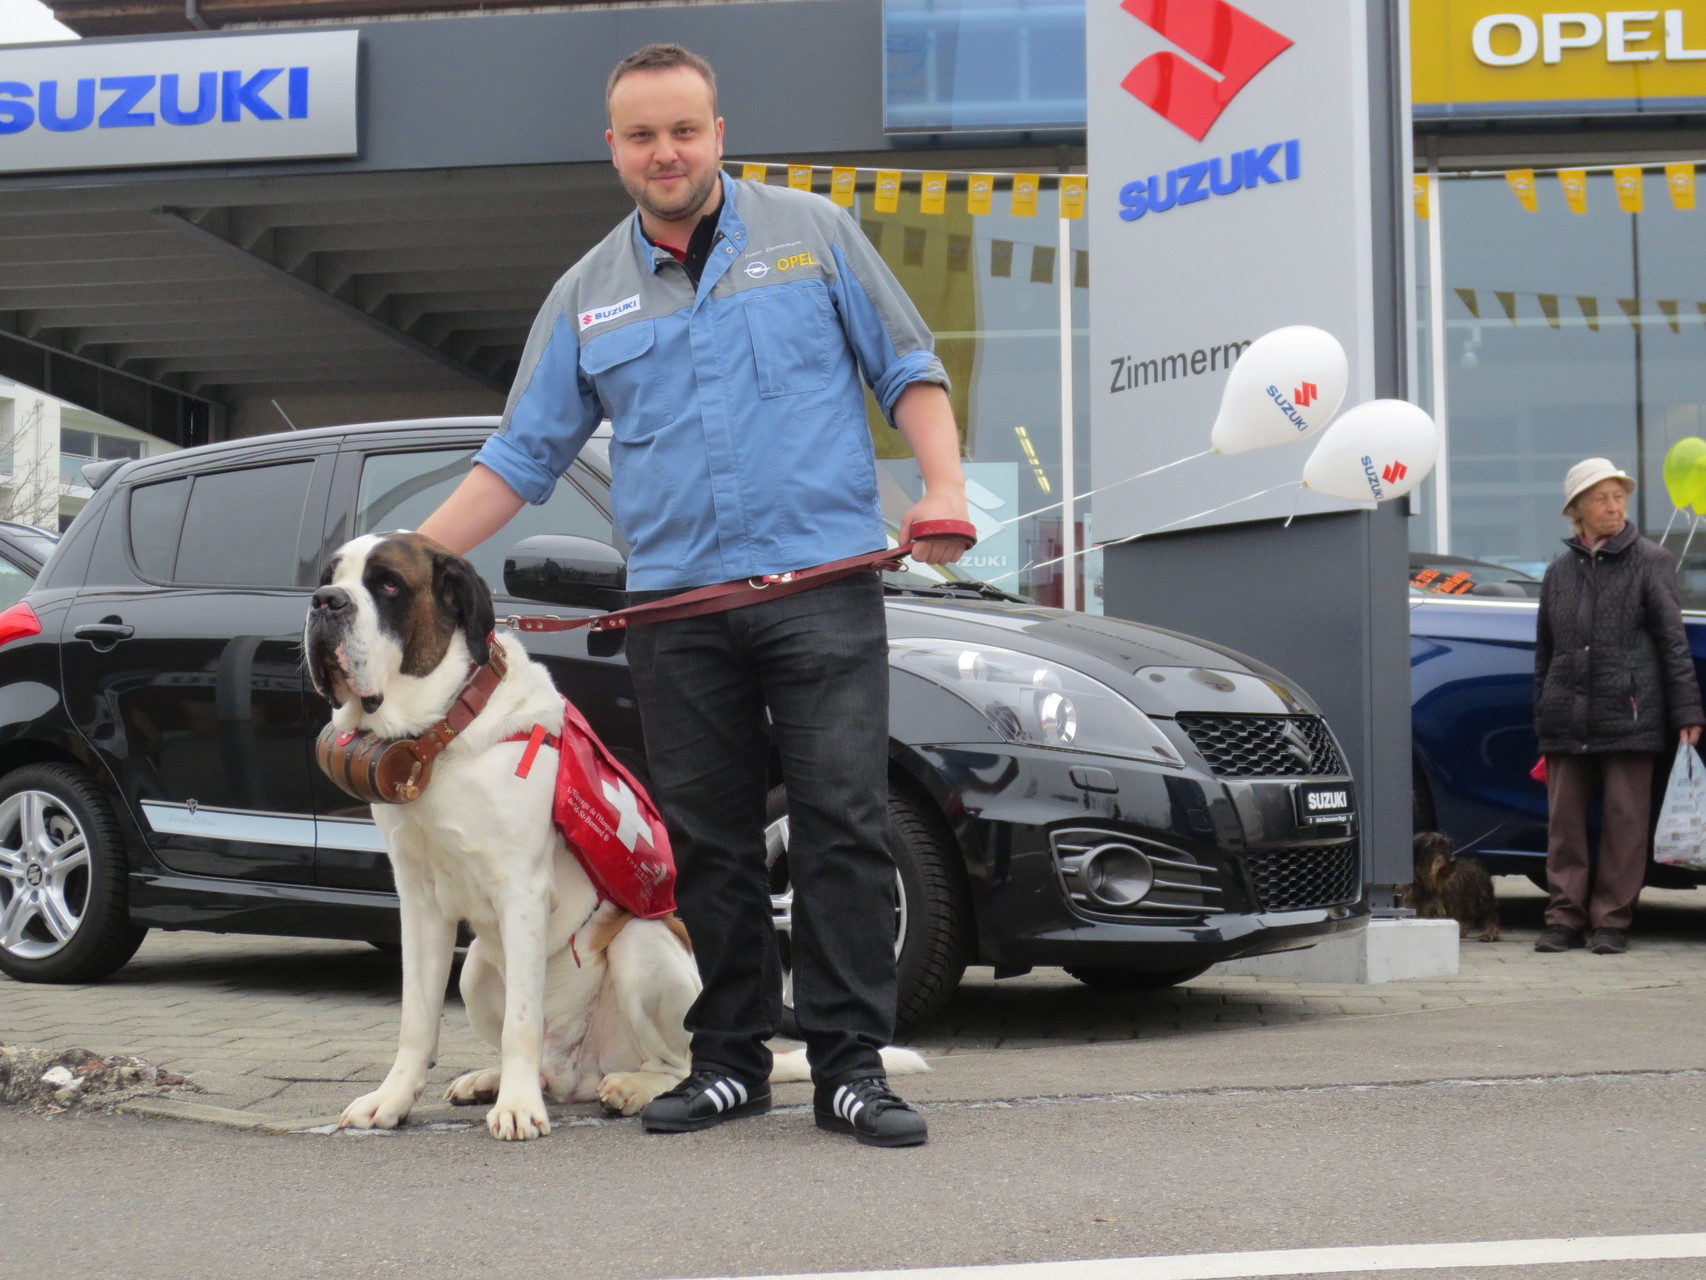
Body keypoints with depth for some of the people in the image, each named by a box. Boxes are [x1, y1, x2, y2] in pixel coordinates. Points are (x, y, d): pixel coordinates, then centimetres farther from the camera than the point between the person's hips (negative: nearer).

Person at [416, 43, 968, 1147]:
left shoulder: (813, 232, 9)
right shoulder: (587, 296, 15)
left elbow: (907, 368, 10)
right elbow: (522, 457, 14)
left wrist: (944, 484, -7)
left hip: (822, 582, -3)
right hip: (675, 605, 3)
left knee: (843, 826, -7)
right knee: (709, 842, 5)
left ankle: (851, 1065, -2)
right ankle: (731, 1057, 15)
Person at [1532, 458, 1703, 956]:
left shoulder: (1651, 561, 4)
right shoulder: (1559, 571, 13)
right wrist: (1542, 717, 15)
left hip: (1629, 715, -3)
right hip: (1567, 721, 3)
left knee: (1625, 820, -1)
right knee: (1564, 820, 3)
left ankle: (1612, 920, 6)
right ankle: (1566, 917, 10)